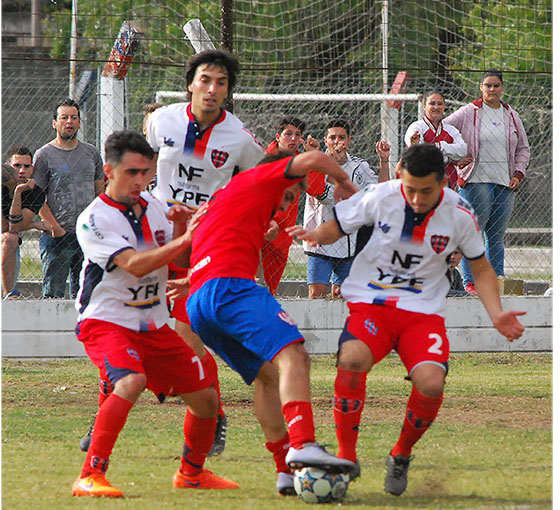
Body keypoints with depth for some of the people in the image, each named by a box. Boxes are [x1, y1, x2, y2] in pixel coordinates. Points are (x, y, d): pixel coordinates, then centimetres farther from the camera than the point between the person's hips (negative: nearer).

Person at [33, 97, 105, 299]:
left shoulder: (91, 153, 13)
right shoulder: (44, 155, -1)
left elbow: (101, 192, 18)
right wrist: (57, 229, -14)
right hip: (57, 237, -4)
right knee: (53, 293, -7)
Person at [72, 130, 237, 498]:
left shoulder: (154, 206, 8)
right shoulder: (94, 219, -13)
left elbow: (182, 262, 15)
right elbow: (135, 265, -26)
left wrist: (180, 228, -4)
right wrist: (185, 238, -28)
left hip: (155, 325, 7)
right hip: (107, 321, -7)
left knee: (206, 399, 6)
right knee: (131, 382, -35)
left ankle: (192, 472, 31)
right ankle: (90, 477, -31)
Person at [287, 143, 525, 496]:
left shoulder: (460, 214, -6)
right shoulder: (379, 197, -9)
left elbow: (481, 269, 8)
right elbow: (337, 226, 6)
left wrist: (497, 315, -6)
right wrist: (317, 235, -18)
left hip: (424, 311, 1)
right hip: (371, 304, -1)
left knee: (431, 383, -27)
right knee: (352, 359, -33)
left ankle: (401, 455, 5)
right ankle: (346, 458, -17)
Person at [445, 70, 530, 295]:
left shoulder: (511, 116, 14)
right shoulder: (469, 112, 0)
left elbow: (523, 148, 21)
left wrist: (518, 174, 8)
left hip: (505, 183, 4)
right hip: (476, 181, -4)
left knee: (497, 236, 5)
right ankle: (469, 281, -7)